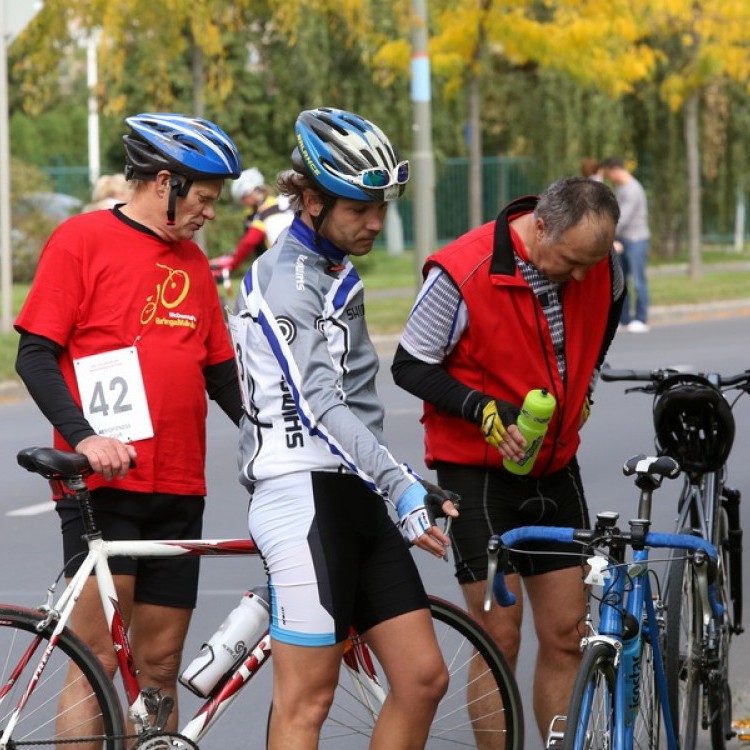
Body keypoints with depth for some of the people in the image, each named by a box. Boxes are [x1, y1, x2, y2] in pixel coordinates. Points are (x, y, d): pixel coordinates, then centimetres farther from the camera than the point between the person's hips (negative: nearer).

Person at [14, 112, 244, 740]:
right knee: (98, 659, -10)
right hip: (103, 483, -6)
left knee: (160, 665, 8)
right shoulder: (82, 240, -3)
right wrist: (83, 436, -21)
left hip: (178, 489, 6)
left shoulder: (191, 263, 15)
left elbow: (220, 372, 20)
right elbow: (36, 354, -7)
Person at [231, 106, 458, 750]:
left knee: (423, 679, 4)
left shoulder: (339, 277, 19)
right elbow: (318, 405, -24)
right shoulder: (283, 280, -12)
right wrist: (401, 483, -32)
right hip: (304, 496, -9)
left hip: (353, 497, 9)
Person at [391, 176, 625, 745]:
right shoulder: (463, 274, -23)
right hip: (478, 469, -5)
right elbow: (410, 366, -13)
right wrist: (486, 411, -23)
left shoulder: (599, 266, -6)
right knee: (500, 637, -7)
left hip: (555, 468, 5)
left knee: (565, 635, 5)